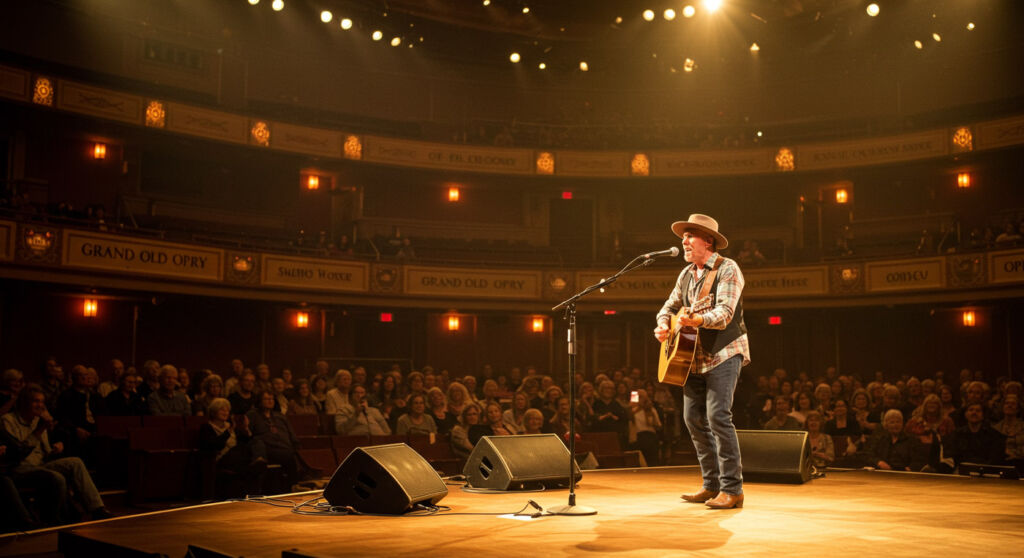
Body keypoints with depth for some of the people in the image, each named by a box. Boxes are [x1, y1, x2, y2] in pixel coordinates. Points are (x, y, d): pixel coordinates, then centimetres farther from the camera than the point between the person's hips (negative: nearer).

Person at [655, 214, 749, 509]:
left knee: (718, 415, -16)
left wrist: (697, 320, -40)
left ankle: (732, 489, -9)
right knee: (693, 417, 5)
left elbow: (725, 314, -21)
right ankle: (712, 485, 16)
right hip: (695, 356, 8)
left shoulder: (727, 269, -9)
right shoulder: (687, 274, 14)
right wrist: (663, 325, 0)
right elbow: (670, 305, 23)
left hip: (724, 352, -8)